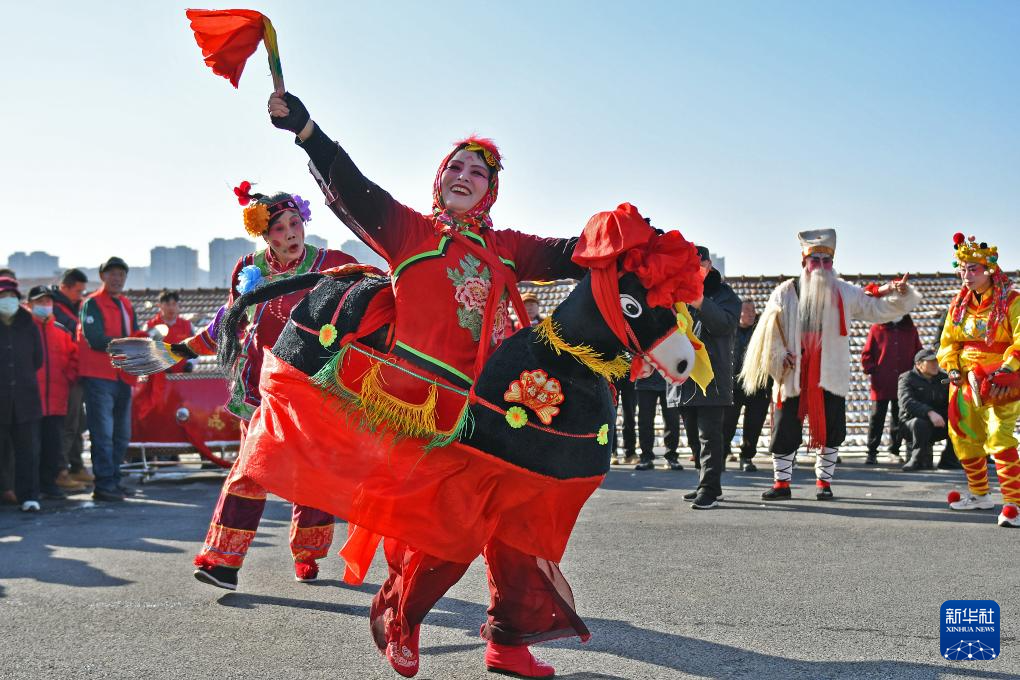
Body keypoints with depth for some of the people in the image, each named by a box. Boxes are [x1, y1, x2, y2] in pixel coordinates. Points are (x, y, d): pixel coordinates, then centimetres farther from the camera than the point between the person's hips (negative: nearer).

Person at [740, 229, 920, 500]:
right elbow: (770, 331, 1)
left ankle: (824, 481, 17)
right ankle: (781, 483, 11)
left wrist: (898, 294, -11)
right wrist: (779, 358, -8)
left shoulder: (844, 293, 6)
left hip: (830, 376, 1)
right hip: (793, 375, -1)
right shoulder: (785, 292, 3)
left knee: (830, 431, 3)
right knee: (785, 430, 1)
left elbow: (877, 309, 6)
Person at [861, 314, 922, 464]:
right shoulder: (877, 328, 1)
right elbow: (866, 353, 3)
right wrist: (871, 370, -7)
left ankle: (895, 451, 20)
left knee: (899, 418, 9)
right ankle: (871, 453, 4)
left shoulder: (911, 330, 10)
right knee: (877, 418, 0)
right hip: (881, 384, -3)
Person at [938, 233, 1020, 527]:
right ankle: (980, 495, 32)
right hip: (966, 379, 7)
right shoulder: (960, 303, 8)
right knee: (963, 437, 14)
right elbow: (948, 340, 11)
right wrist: (952, 369, -4)